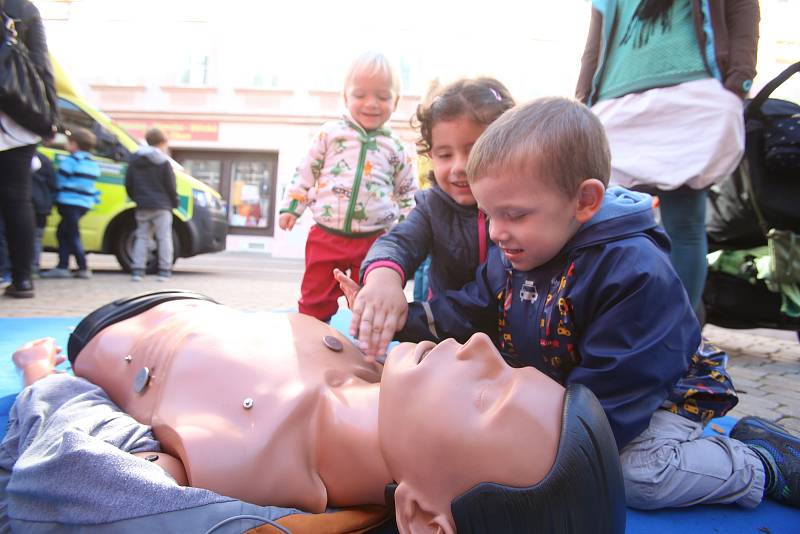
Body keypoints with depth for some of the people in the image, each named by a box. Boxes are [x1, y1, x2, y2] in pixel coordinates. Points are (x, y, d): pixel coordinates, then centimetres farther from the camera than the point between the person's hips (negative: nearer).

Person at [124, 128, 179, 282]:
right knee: (164, 237, 0)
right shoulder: (163, 162, -4)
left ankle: (137, 270, 3)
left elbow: (128, 184, 10)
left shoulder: (135, 160, 10)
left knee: (142, 237, 10)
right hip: (161, 206, -4)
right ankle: (164, 271, -3)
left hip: (143, 206, 4)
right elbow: (171, 186, -5)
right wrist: (174, 203, 8)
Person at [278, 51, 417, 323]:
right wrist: (291, 206, 4)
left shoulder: (396, 147, 6)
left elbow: (407, 192, 14)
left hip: (374, 239, 0)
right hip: (325, 236, 0)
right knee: (315, 302, 8)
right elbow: (306, 172, 8)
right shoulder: (330, 132, 4)